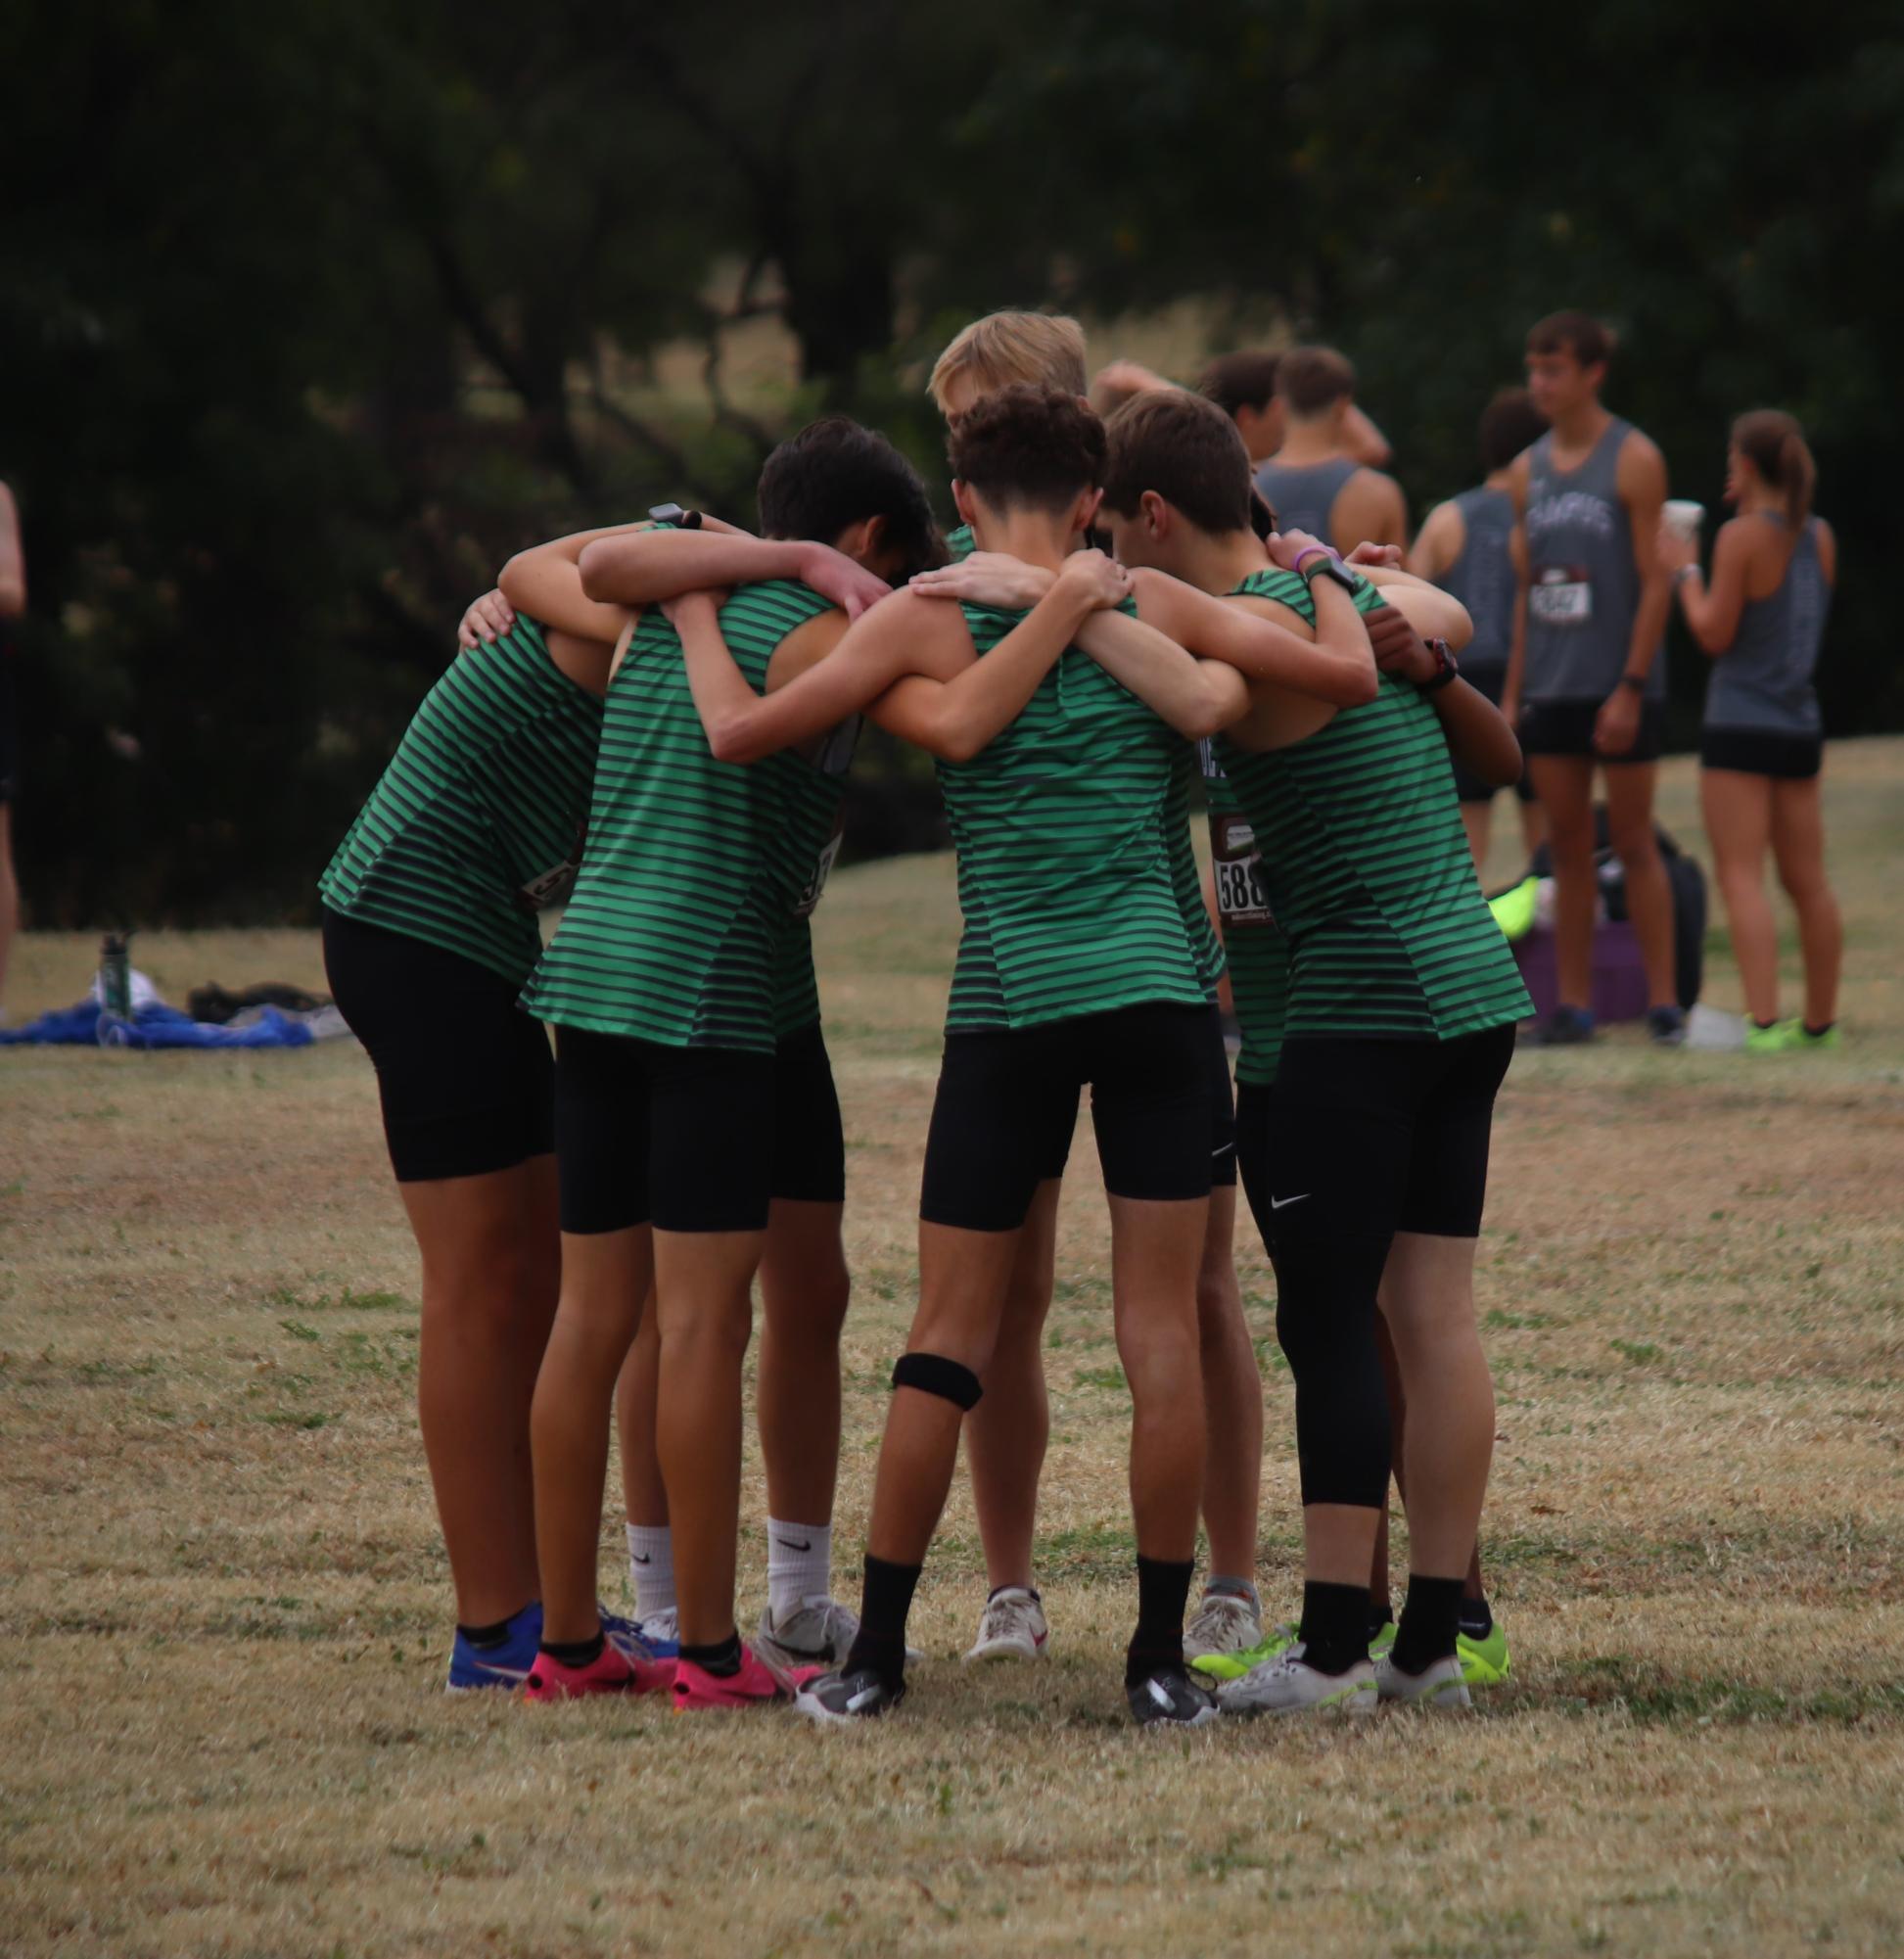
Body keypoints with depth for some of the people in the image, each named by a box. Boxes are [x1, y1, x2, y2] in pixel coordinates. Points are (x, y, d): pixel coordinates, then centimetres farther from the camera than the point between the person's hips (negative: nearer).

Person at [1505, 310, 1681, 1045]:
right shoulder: (1528, 470, 11)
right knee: (1567, 847, 5)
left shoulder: (1633, 461, -5)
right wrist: (1512, 693, 8)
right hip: (1550, 689, 5)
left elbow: (1654, 583, -9)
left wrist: (1631, 688, -15)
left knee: (1633, 842, -3)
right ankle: (1574, 1003, 7)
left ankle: (1662, 1001, 1)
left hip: (1620, 688, -5)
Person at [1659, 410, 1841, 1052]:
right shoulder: (1820, 537, 6)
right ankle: (1820, 1021, 23)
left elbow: (1715, 633, -12)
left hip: (1740, 727, -6)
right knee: (1807, 880, 14)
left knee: (1741, 877, -8)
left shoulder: (1742, 537, -13)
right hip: (1800, 727, 7)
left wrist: (1684, 570, 2)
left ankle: (1765, 1021, -18)